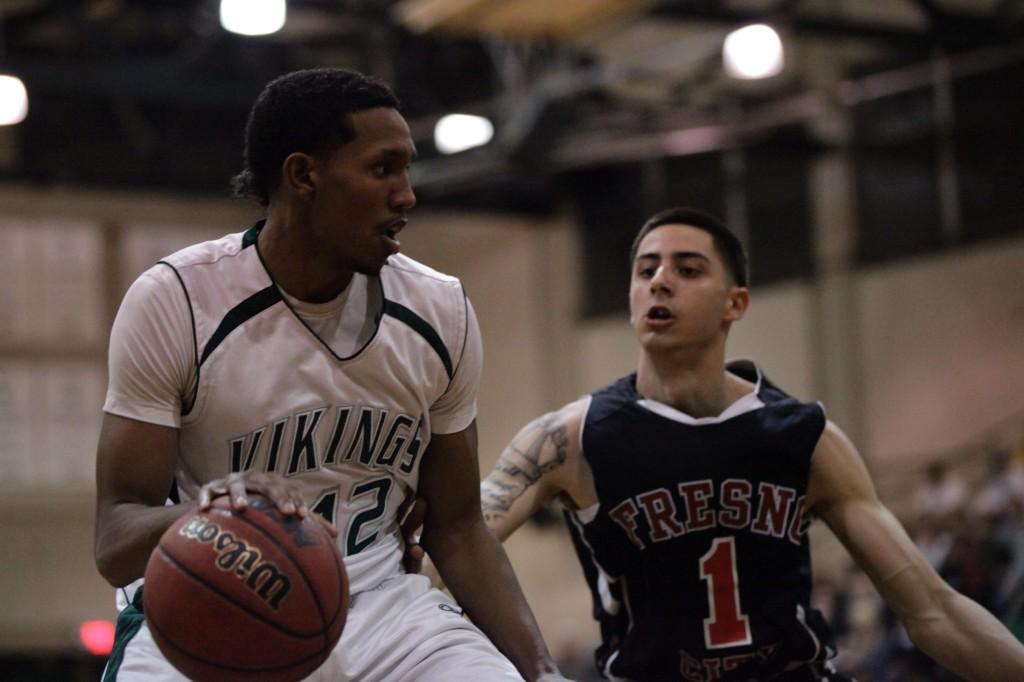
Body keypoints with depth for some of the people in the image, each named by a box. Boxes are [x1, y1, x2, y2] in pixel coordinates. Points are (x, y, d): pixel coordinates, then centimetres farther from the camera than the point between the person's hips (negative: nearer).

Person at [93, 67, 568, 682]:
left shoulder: (441, 312, 0)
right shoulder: (173, 301, -12)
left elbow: (457, 527, 9)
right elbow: (115, 545, -14)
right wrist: (206, 512, -36)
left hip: (379, 604, 4)